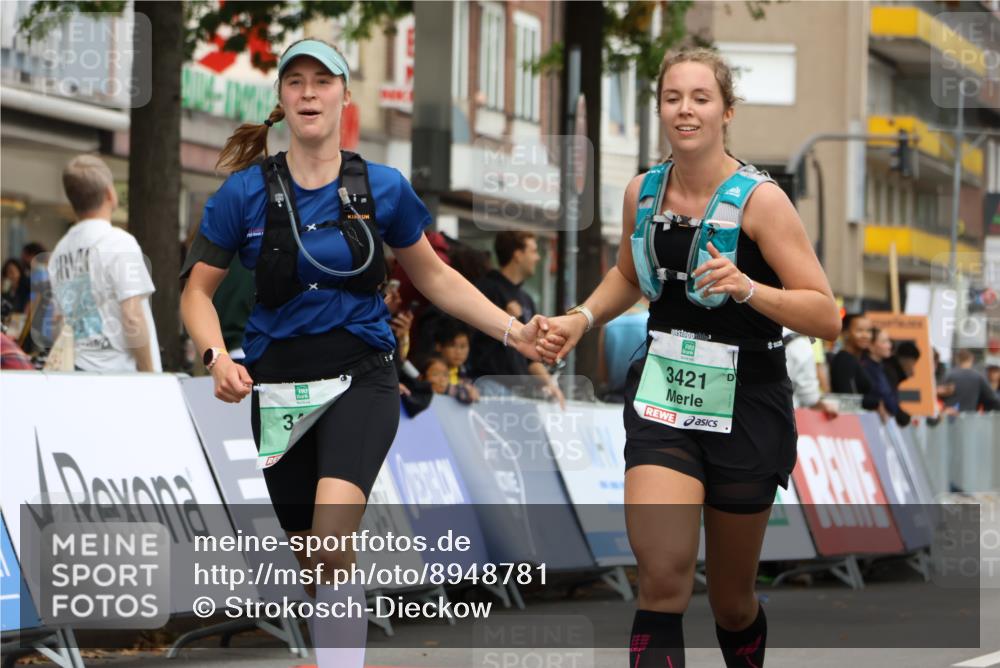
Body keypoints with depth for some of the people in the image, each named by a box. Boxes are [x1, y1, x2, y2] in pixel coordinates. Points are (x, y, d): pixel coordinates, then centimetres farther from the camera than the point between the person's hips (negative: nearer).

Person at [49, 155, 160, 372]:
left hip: (80, 376, 6)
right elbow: (133, 318, -13)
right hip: (121, 372, -6)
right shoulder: (119, 243, -8)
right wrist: (149, 377, -7)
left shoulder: (59, 251, 12)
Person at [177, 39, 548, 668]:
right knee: (313, 560, 6)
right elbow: (198, 291, 4)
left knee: (333, 539, -26)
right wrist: (218, 359, -15)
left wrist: (513, 331, 5)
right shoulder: (244, 191, -3)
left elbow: (434, 276, 13)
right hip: (279, 386, 2)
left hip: (361, 378, -2)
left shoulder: (383, 187, -1)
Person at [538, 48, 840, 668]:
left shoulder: (760, 199, -12)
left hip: (745, 406, -2)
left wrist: (747, 289, -29)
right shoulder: (642, 193, 3)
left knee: (731, 600, 11)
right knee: (663, 574, -20)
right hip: (663, 397, 3)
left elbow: (826, 316, -14)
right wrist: (582, 318, 7)